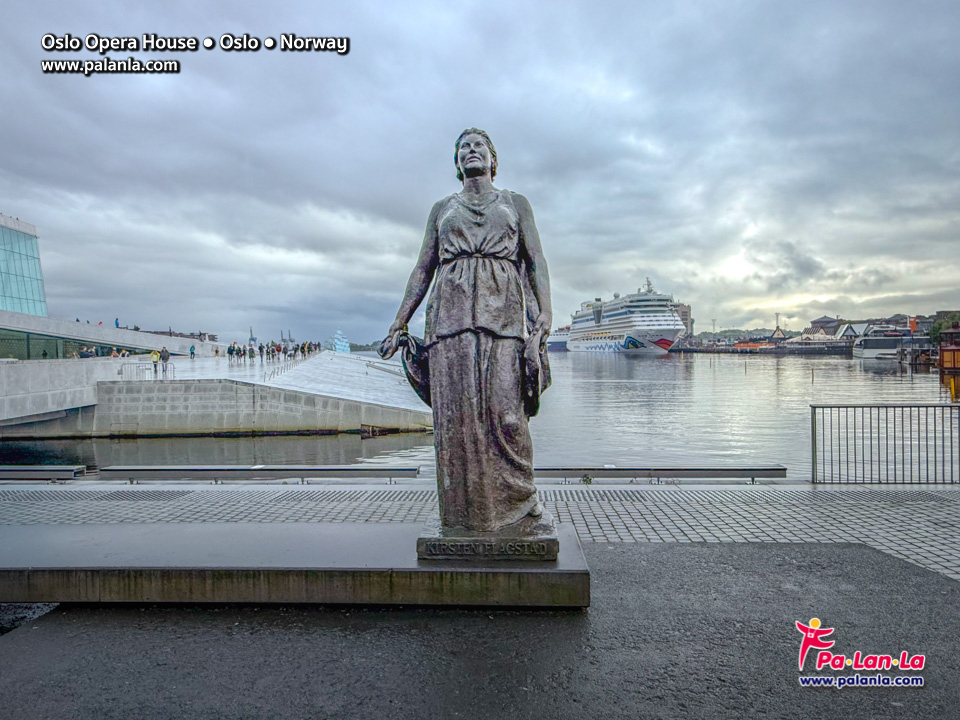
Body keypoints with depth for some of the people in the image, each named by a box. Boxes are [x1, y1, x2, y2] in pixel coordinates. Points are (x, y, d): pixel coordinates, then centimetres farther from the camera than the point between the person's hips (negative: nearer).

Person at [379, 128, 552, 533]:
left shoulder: (515, 203, 17)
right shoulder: (442, 209, 22)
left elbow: (537, 263, 8)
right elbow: (423, 270, 19)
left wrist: (544, 317, -8)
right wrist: (399, 325, 12)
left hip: (503, 312, -1)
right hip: (452, 313, 2)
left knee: (505, 411, -10)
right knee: (457, 413, -5)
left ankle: (520, 495, 12)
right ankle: (465, 512, 7)